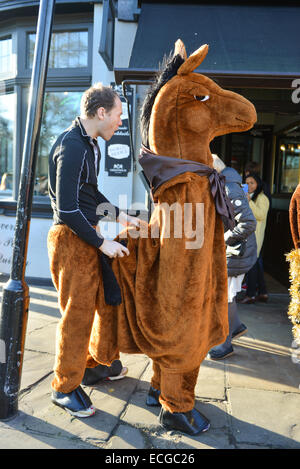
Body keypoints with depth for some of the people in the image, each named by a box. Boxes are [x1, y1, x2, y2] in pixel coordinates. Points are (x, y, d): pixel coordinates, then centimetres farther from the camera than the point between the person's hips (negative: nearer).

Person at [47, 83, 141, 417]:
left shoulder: (90, 144, 12)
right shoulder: (71, 148, -20)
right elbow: (68, 208, -24)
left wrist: (119, 216, 17)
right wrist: (102, 243, -18)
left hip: (87, 236, 10)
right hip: (71, 239, -10)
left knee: (97, 302, 19)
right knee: (77, 312, -1)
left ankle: (93, 364, 38)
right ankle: (65, 387, 16)